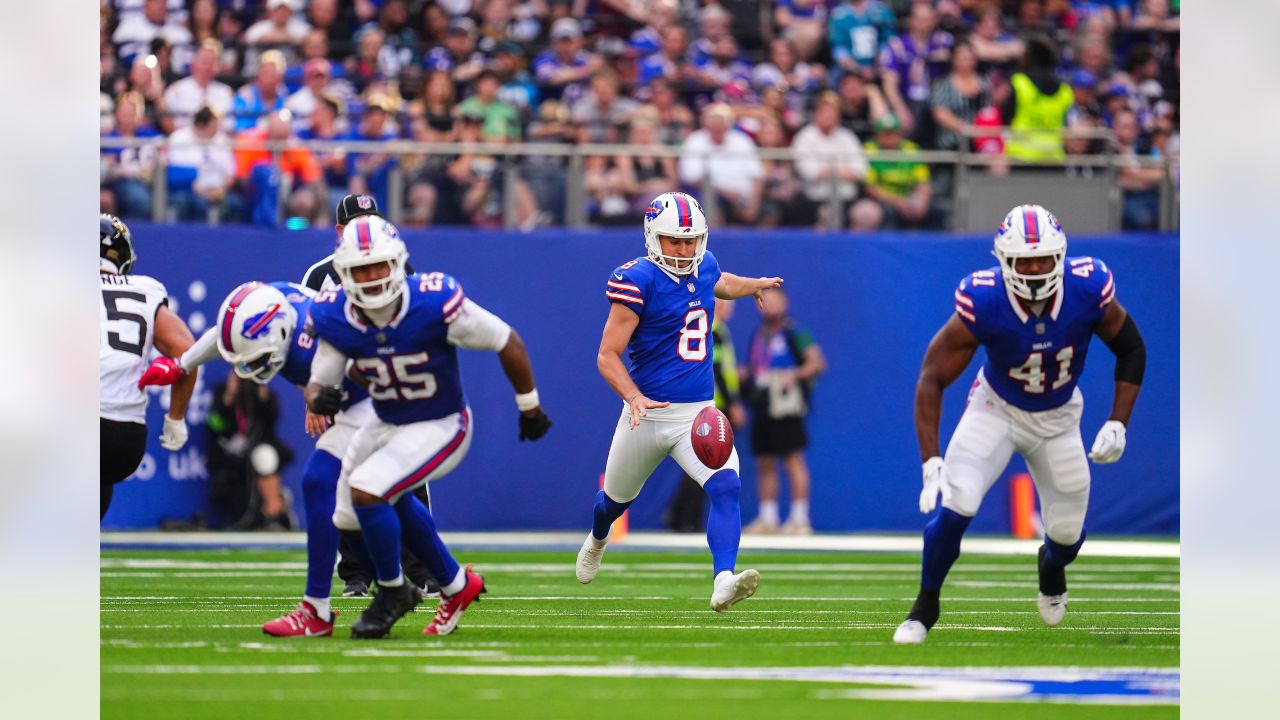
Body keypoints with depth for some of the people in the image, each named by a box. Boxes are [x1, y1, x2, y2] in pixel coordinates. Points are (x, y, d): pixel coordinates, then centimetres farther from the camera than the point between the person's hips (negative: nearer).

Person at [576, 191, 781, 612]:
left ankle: (723, 584, -35)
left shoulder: (704, 267, 3)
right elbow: (608, 355, -18)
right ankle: (597, 539, 56)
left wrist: (756, 285, 51)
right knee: (618, 497, 20)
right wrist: (635, 398, -33)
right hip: (647, 415, -3)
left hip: (697, 414, 3)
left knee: (725, 487, -23)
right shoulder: (639, 281, -16)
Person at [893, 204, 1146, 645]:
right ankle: (926, 604, 1)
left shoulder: (1088, 291, -26)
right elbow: (933, 378, -23)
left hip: (1057, 418, 2)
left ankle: (1051, 566, 45)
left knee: (1067, 530, 5)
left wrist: (1117, 424, -15)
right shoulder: (983, 304, -31)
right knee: (956, 502, -23)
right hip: (997, 409, -2)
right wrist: (931, 463, -29)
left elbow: (1131, 351, -7)